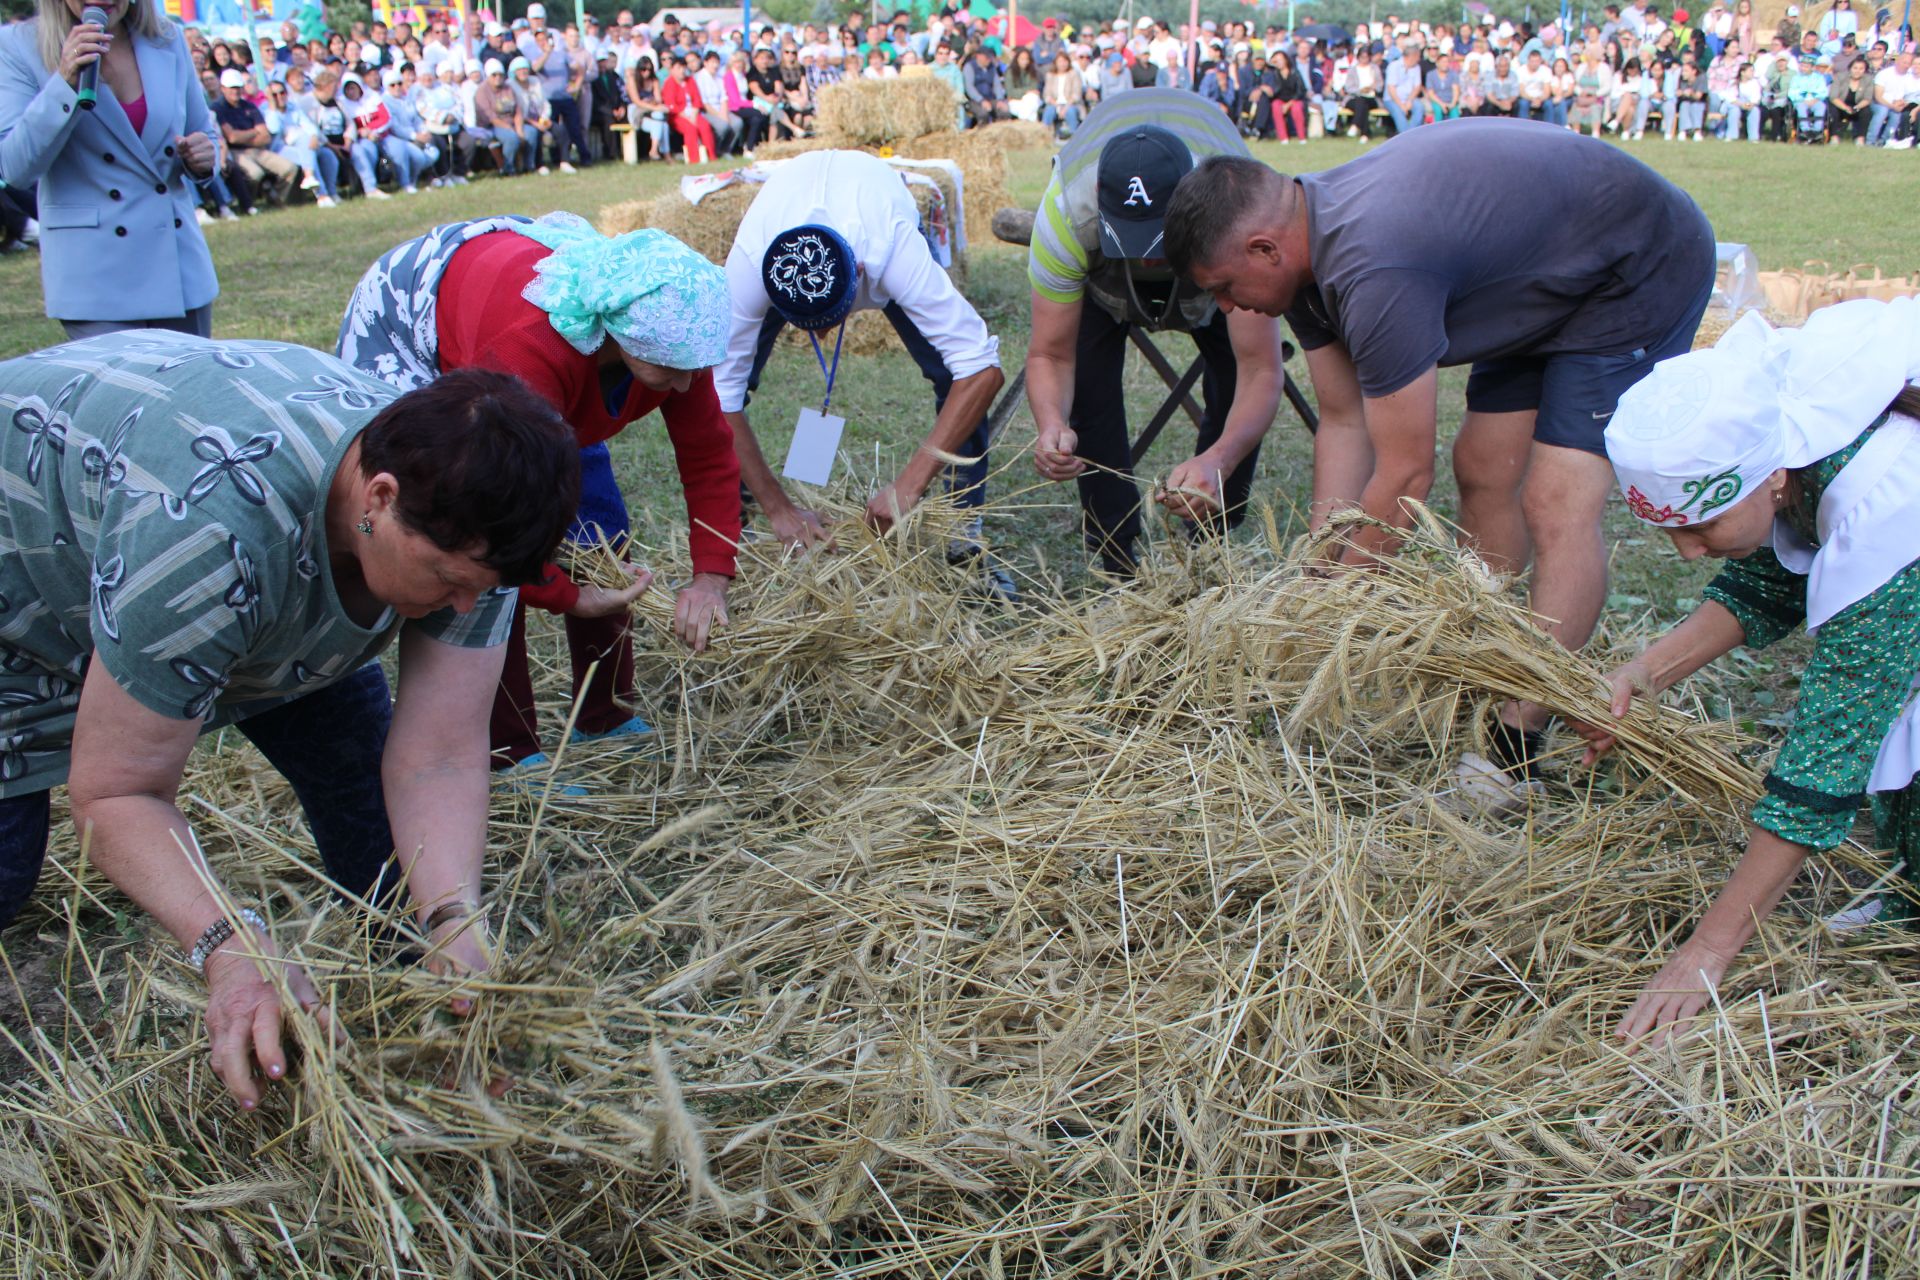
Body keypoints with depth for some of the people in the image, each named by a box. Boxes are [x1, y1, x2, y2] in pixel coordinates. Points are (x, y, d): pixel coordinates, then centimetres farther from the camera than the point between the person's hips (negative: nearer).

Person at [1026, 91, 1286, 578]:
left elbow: (1260, 368, -45)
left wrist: (1218, 460, -64)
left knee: (1234, 380, -16)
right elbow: (1049, 354, -36)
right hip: (1099, 269, 0)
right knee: (1088, 378, -20)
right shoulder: (1066, 211, -42)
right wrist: (1051, 424, -58)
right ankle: (1117, 557, -4)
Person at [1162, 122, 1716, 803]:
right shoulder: (1307, 242, -6)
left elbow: (1405, 479, -28)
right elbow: (1345, 423, -1)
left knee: (1557, 505, -17)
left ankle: (1515, 748, -15)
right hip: (1545, 270, 10)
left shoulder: (1373, 269, -36)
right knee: (1483, 467, 11)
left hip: (1645, 271, -10)